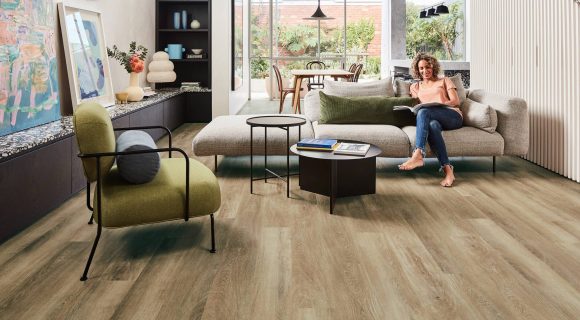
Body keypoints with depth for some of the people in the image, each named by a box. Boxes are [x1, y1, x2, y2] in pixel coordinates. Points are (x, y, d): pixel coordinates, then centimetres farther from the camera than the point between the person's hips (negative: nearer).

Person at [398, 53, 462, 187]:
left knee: (424, 112, -33)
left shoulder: (444, 81, 23)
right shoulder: (415, 87, 31)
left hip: (453, 116, -1)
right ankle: (447, 169, -50)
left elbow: (456, 102, 8)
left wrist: (437, 105, -9)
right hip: (433, 119, 2)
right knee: (432, 125, -39)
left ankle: (418, 155, -51)